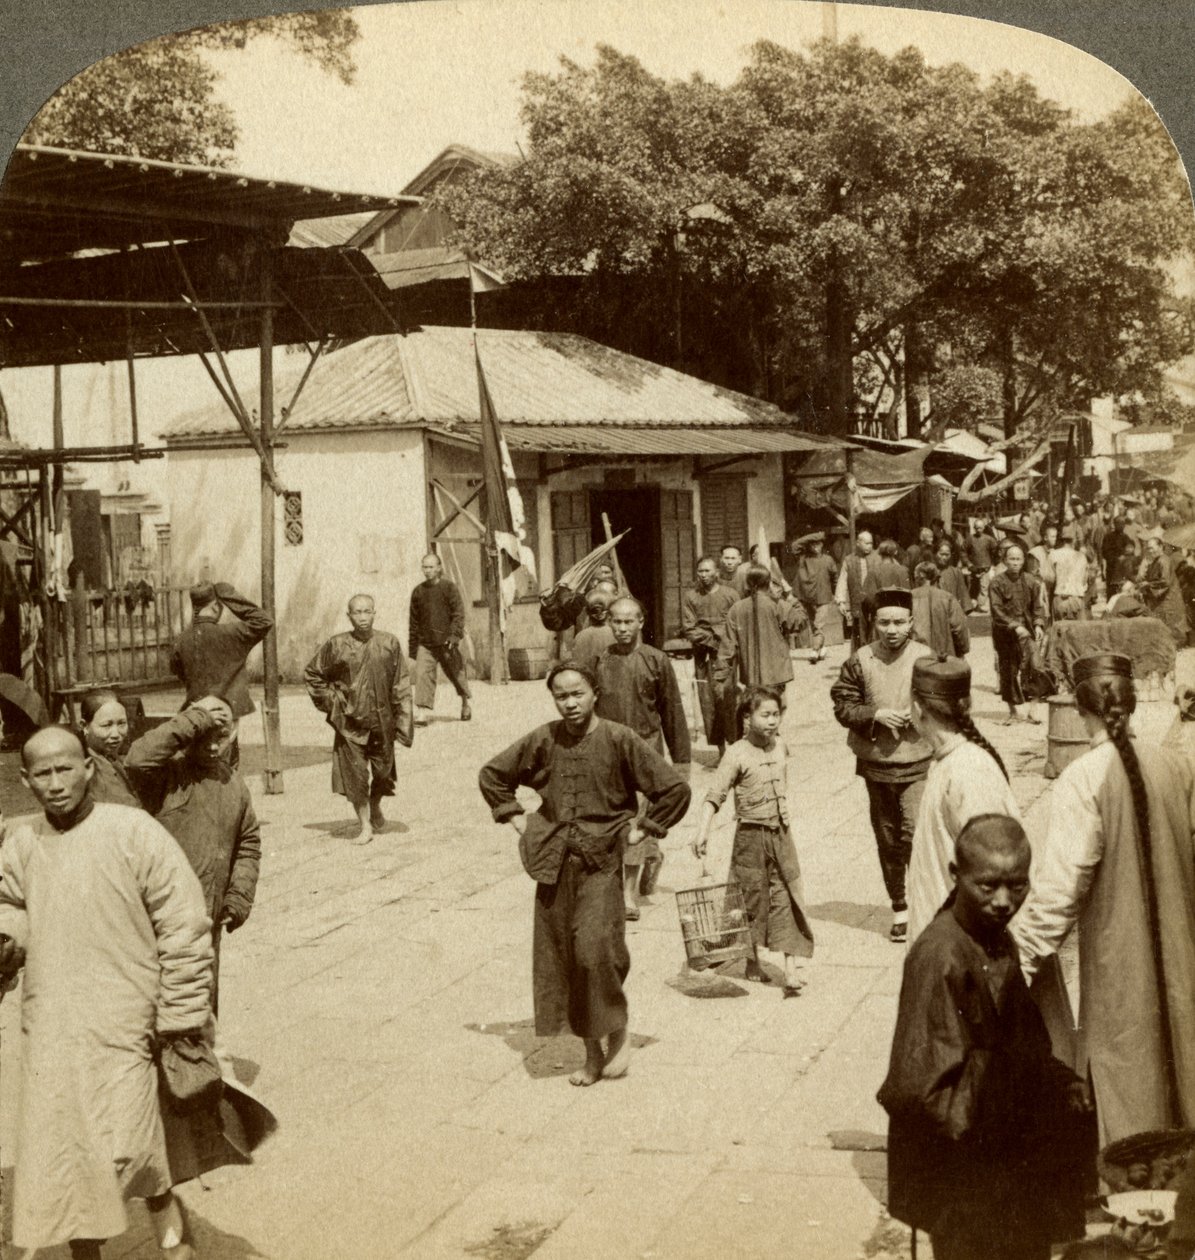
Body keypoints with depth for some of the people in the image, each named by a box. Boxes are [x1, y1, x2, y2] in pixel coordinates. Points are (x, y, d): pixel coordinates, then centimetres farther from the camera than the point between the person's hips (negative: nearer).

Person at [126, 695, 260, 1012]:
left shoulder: (234, 784, 12)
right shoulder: (168, 773, -8)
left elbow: (248, 845, 21)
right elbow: (138, 759, -32)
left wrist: (238, 899, 10)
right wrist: (196, 722, -26)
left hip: (207, 924, 7)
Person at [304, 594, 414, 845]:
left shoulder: (389, 644, -2)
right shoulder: (336, 646, -5)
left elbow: (401, 685, 0)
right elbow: (312, 674, 8)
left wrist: (404, 720, -5)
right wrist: (330, 702, 1)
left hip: (381, 720, 1)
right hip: (350, 721, -1)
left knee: (383, 770, 11)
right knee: (354, 774, -4)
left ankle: (375, 807, 41)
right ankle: (365, 826, 7)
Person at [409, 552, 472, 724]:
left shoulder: (449, 588, -4)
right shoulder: (418, 591, 7)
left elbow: (458, 613, -8)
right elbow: (414, 621, 14)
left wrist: (455, 635, -22)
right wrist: (412, 648, 14)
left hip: (446, 642, -2)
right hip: (425, 644, 2)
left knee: (456, 673, 12)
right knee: (422, 674, -13)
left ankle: (465, 703, 37)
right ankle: (423, 713, -17)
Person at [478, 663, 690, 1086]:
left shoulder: (619, 740, -9)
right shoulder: (543, 741, 2)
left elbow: (674, 788, -4)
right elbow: (492, 774, 18)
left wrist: (642, 828, -3)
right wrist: (515, 817, 10)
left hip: (600, 861, -4)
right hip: (554, 861, 4)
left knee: (595, 949, -17)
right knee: (558, 957, 6)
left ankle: (617, 1033, 8)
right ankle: (592, 1053, 19)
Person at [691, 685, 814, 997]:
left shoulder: (780, 748, 6)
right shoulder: (737, 754, -12)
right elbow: (715, 795, -16)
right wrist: (703, 831, -26)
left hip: (781, 833, 4)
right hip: (751, 834, -4)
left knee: (787, 899, -3)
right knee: (752, 898, 7)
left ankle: (791, 969, -6)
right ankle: (752, 962, 24)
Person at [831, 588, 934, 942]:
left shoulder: (926, 659, -4)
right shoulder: (860, 662, -2)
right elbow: (843, 705, 0)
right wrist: (875, 715, -16)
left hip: (918, 765, -2)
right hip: (876, 764, 2)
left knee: (915, 832, -18)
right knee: (887, 840, 12)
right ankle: (900, 909, 27)